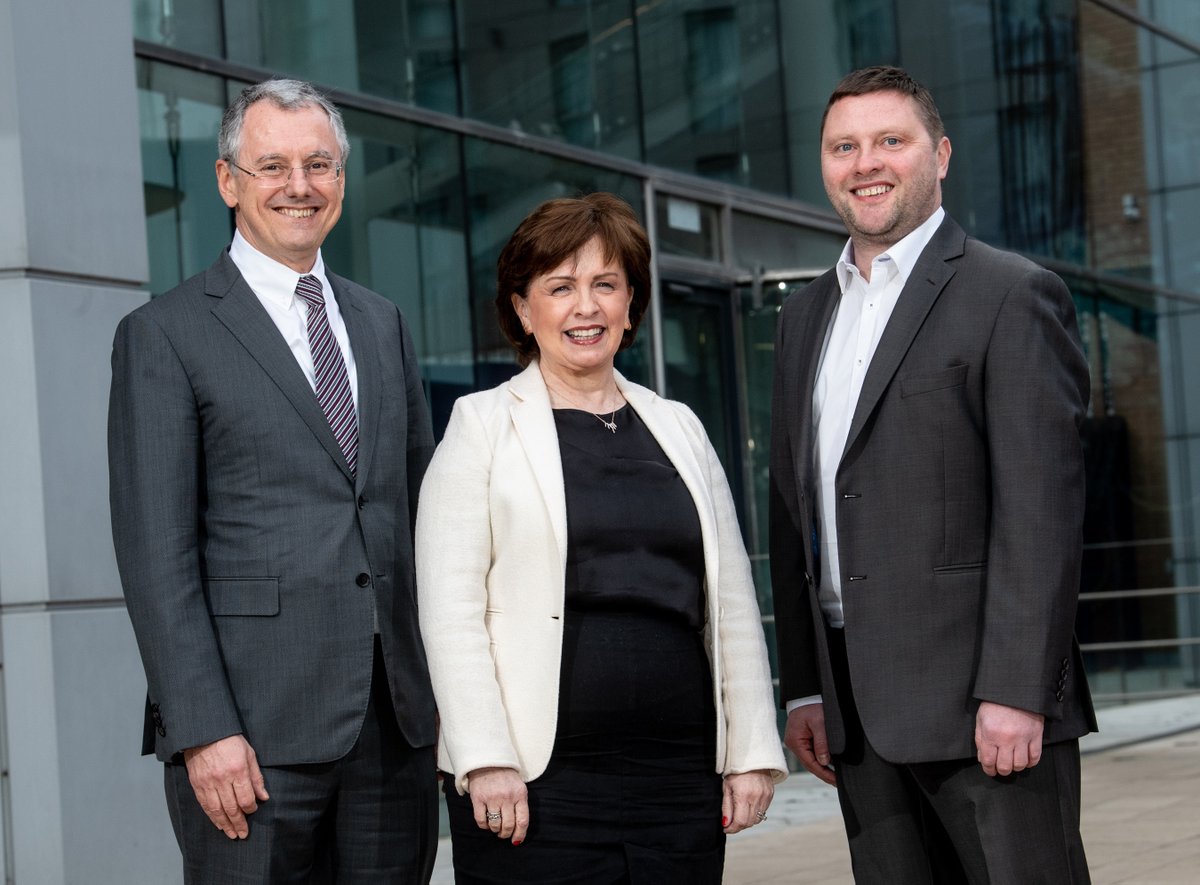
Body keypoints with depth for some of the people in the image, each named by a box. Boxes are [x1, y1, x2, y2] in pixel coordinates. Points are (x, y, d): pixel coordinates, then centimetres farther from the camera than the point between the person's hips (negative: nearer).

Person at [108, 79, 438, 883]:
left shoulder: (382, 324, 17)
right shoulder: (165, 335, -1)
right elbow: (156, 551, -7)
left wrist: (446, 687, 10)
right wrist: (203, 732, -15)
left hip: (398, 723, 5)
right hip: (255, 728, -5)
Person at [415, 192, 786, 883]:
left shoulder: (679, 427, 15)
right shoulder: (482, 426, 3)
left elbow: (732, 601, 14)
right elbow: (450, 610, -5)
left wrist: (753, 750, 8)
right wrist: (485, 759, -13)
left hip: (681, 780, 4)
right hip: (538, 785, -3)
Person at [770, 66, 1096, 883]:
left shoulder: (1014, 296, -4)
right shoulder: (806, 316, 17)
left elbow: (1041, 510, -11)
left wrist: (1016, 693, -18)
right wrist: (804, 689, 11)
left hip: (981, 695, -6)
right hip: (859, 707, 6)